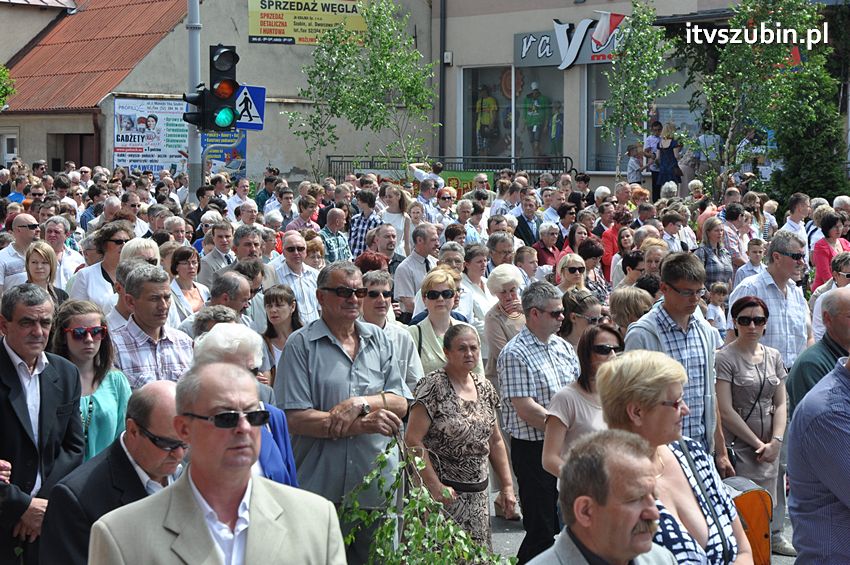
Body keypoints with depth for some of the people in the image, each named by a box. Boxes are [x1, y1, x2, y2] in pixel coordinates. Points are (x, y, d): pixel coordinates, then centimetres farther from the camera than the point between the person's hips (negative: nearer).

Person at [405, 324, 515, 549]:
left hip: (478, 493, 6)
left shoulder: (484, 387, 10)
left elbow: (495, 441, 17)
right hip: (445, 492, -6)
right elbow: (412, 440, -16)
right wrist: (435, 486, -18)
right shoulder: (434, 386, -11)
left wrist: (507, 485, 12)